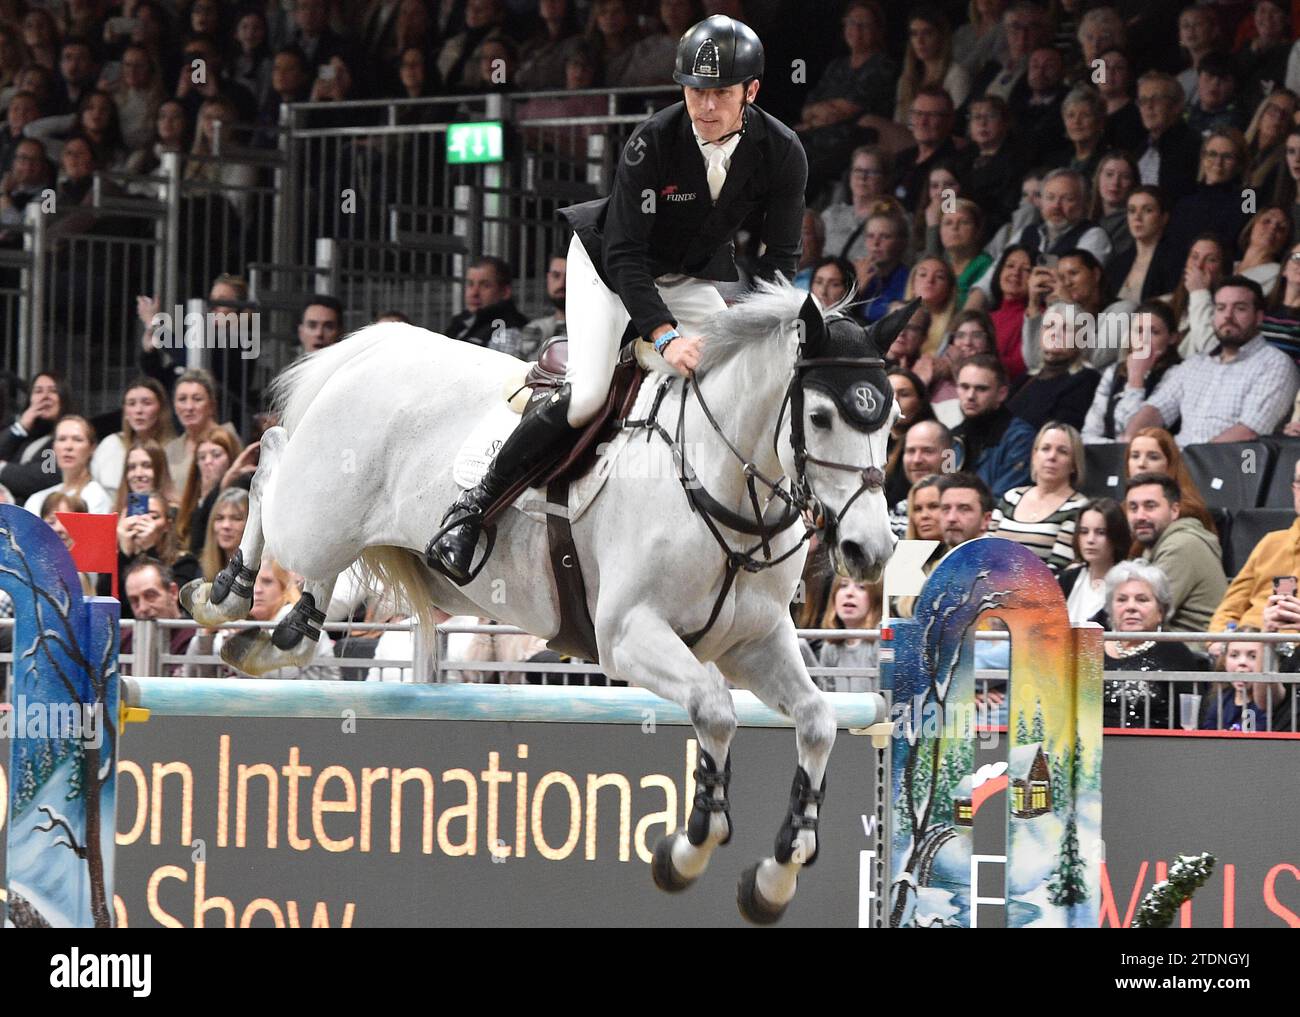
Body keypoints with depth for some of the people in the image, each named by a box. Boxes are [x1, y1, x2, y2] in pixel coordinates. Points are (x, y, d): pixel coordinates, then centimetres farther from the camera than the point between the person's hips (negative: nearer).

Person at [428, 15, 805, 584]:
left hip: (695, 278, 5)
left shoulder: (782, 154, -21)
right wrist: (665, 336, -44)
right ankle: (474, 505, -11)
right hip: (610, 265, -5)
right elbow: (625, 254, -32)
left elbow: (778, 260, -13)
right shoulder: (653, 143, -31)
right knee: (586, 397, -22)